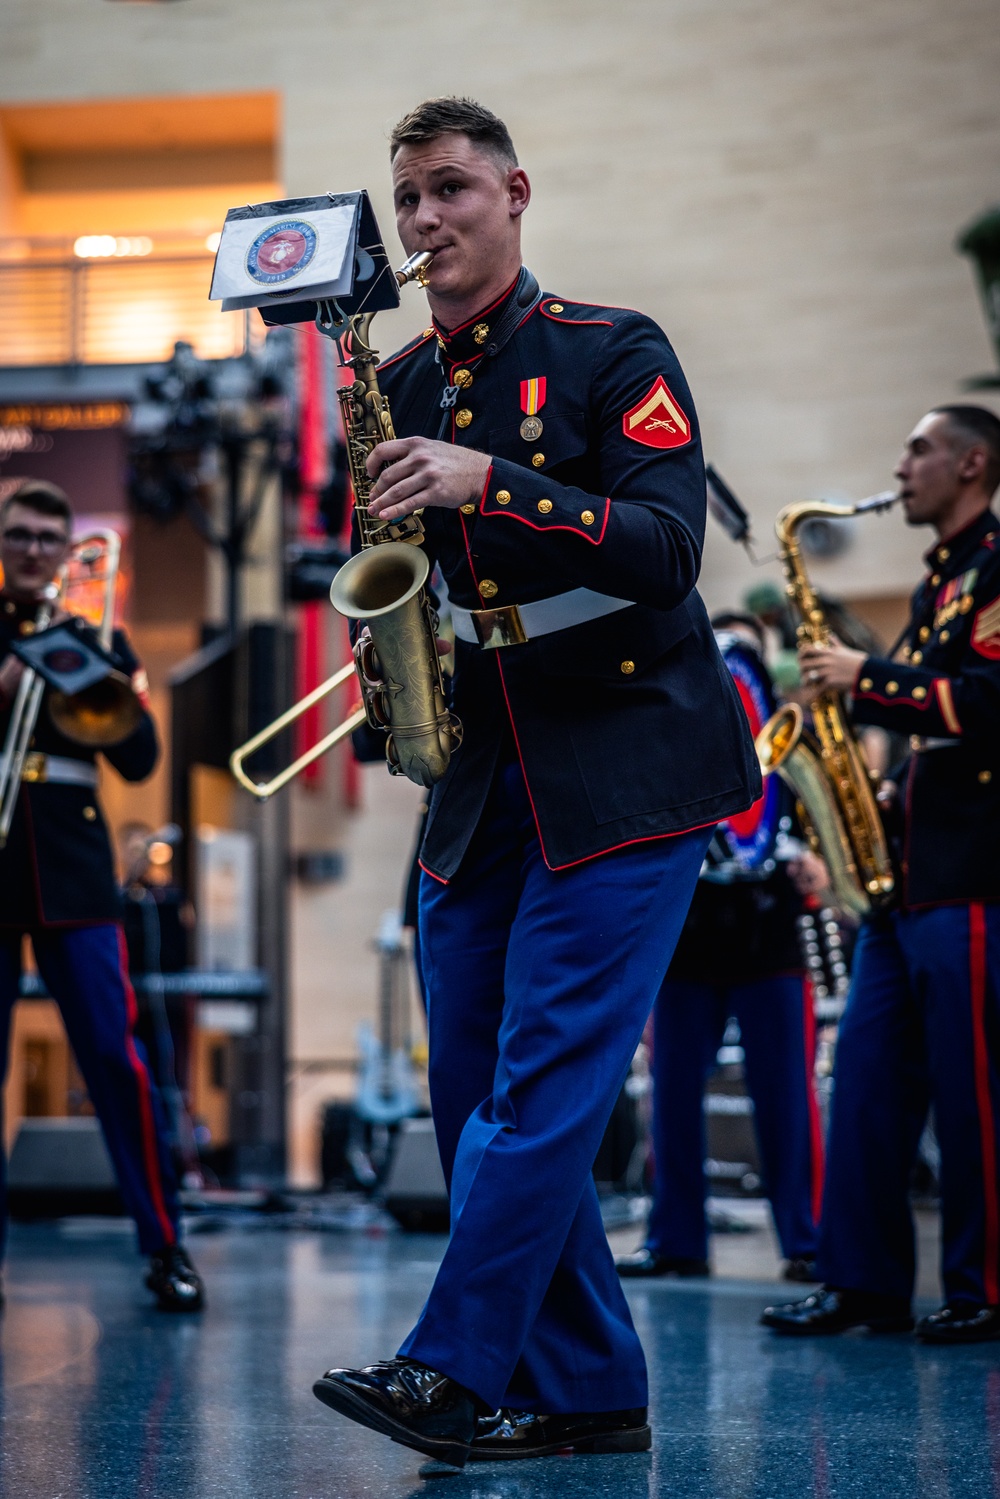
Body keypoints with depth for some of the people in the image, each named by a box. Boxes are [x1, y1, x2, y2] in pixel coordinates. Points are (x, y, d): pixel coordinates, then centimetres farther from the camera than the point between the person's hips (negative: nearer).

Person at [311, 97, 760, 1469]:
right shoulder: (399, 389, 13)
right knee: (474, 1088, 4)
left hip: (625, 768, -6)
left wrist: (490, 483, -24)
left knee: (546, 1074, -14)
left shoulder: (615, 353, -4)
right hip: (481, 777, 7)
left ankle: (455, 1367, -13)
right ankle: (588, 1393, 12)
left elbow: (666, 551, -16)